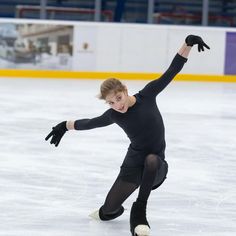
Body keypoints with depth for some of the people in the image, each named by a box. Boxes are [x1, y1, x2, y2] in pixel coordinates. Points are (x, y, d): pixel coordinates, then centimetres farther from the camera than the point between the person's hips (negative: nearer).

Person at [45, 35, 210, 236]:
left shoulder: (147, 96, -12)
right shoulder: (113, 115, -9)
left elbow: (172, 71, -16)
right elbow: (90, 123, 11)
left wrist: (188, 44, -26)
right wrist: (66, 126, 24)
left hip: (156, 166, -2)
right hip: (133, 165, 2)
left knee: (151, 159, -38)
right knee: (109, 209, 0)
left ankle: (139, 213, -29)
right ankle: (115, 210, 42)